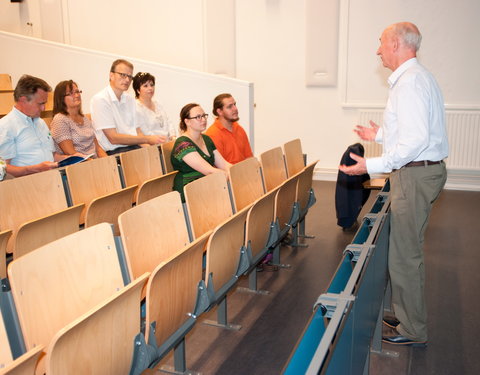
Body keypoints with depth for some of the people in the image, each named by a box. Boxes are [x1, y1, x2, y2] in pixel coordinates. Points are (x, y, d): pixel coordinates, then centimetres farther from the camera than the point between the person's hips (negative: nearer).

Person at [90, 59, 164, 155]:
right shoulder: (100, 100, -6)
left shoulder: (130, 100, 18)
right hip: (115, 152, -7)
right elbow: (113, 138, -12)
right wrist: (147, 139, -12)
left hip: (134, 147, 7)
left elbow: (137, 132, 13)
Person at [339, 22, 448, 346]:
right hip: (425, 171, 11)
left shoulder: (409, 80, -17)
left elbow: (417, 140, -25)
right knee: (409, 250, 18)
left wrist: (372, 166, -24)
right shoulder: (419, 76, 17)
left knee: (405, 255, -1)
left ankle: (414, 331, 13)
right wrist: (380, 134, 31)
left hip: (415, 174, -11)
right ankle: (408, 316, 32)